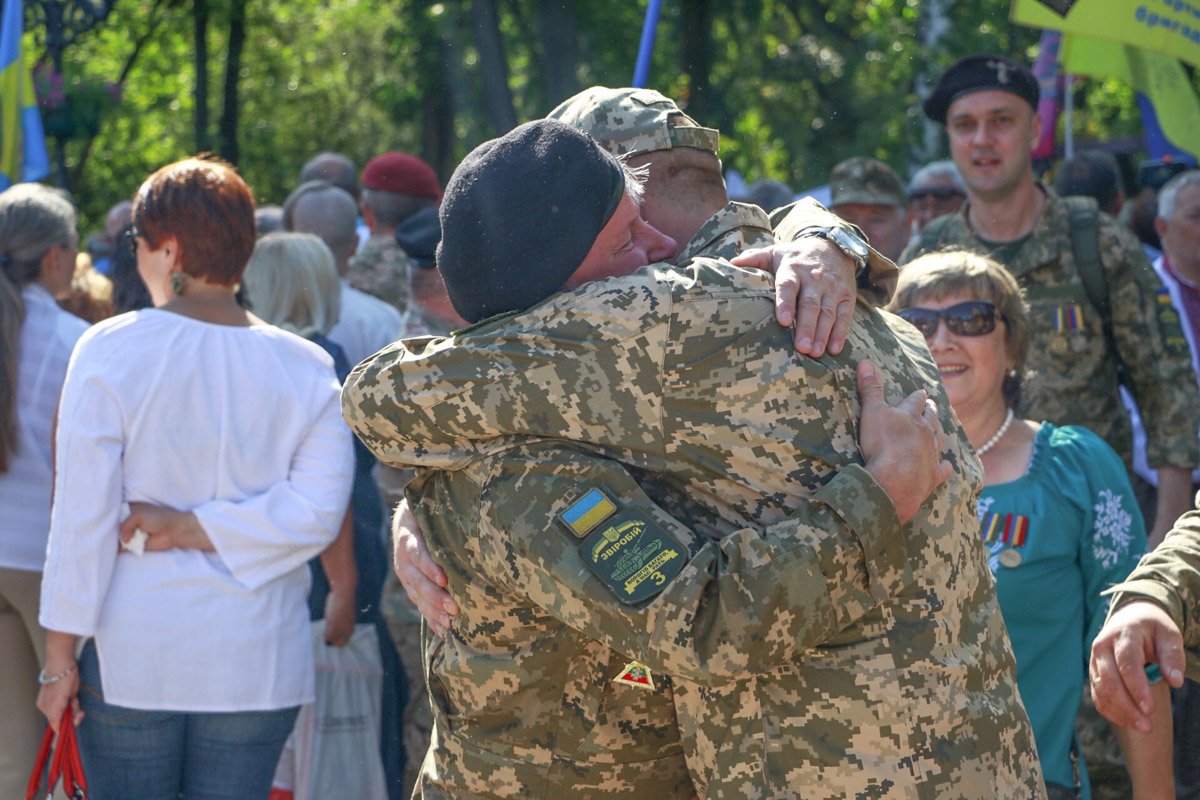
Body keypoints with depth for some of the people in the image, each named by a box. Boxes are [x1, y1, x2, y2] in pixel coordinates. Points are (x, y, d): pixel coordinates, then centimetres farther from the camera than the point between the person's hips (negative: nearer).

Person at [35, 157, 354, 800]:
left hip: (131, 656, -2)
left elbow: (82, 518, -8)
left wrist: (59, 659, -3)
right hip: (257, 663, 2)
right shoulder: (306, 368, 2)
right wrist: (191, 529, -6)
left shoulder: (110, 350, -6)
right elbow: (318, 510, -8)